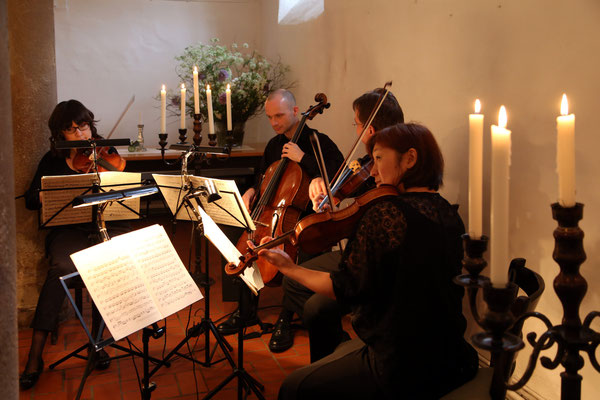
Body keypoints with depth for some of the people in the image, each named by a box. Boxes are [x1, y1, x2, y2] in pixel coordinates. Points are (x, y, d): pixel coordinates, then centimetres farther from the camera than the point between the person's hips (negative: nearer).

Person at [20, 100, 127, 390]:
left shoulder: (106, 153, 10)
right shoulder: (53, 161, 11)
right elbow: (30, 200, 6)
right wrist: (50, 194, -16)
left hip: (108, 227, 0)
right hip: (69, 231, 0)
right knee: (61, 268, -31)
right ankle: (35, 356, -26)